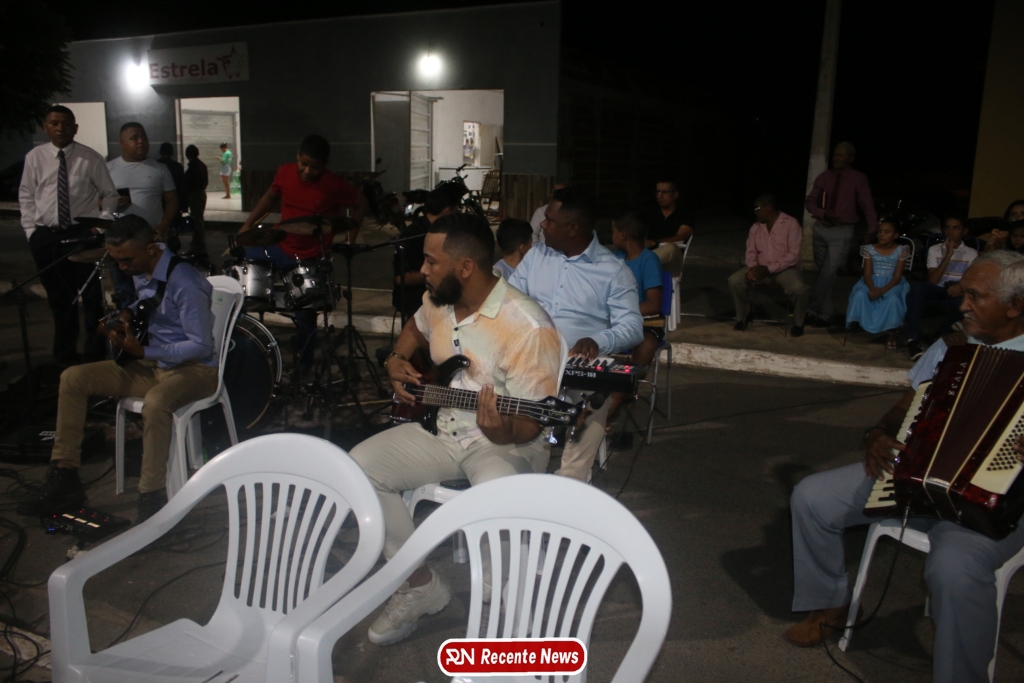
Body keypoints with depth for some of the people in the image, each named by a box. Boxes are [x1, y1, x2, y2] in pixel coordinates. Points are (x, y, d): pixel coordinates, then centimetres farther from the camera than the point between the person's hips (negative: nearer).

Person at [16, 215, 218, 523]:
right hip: (151, 363, 9)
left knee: (155, 402, -40)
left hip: (194, 368, -9)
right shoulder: (140, 273, 4)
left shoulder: (185, 283, -23)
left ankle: (151, 499, -27)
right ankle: (64, 478, 3)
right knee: (73, 378, -2)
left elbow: (201, 346, -22)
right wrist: (127, 315, 3)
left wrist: (142, 351, -24)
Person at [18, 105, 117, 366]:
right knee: (59, 298, 13)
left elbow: (110, 195, 3)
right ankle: (64, 357, 28)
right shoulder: (35, 157, 0)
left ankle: (95, 357, 20)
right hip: (45, 236, 2)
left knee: (91, 296, 7)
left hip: (82, 233, -2)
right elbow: (26, 197, 8)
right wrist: (31, 230, 1)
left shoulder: (90, 158, -5)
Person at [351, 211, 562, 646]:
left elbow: (533, 422, -21)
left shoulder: (527, 327, -23)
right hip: (440, 429, 7)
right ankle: (421, 585, 4)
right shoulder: (437, 300, 0)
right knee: (358, 466, -9)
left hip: (506, 443, -7)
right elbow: (416, 328, 26)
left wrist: (503, 431, -43)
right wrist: (396, 361, 7)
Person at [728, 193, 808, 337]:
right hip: (760, 268, 4)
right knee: (735, 280, -21)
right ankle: (743, 316, 3)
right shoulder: (756, 227, 8)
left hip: (784, 268, -4)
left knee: (799, 288, -34)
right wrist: (754, 267, -17)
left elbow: (794, 255, -14)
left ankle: (798, 323, -4)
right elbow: (751, 252, 7)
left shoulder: (791, 224, -8)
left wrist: (769, 269, -22)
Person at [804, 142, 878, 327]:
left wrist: (872, 231, -11)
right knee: (823, 273, 9)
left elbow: (868, 206, -2)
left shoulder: (858, 179, -2)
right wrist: (823, 213, -17)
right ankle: (825, 314, 18)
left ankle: (812, 310, -6)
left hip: (841, 232, -4)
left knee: (828, 272, -14)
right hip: (821, 228, 4)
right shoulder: (824, 177, 5)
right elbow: (809, 202, 4)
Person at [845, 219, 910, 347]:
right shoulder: (869, 249, 2)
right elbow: (867, 274, -5)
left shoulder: (901, 250, -3)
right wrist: (872, 288, -27)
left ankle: (892, 334, -18)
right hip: (872, 282, 2)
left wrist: (883, 290, -27)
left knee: (893, 298, -34)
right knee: (860, 294, -31)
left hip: (892, 284, -1)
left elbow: (897, 277, -9)